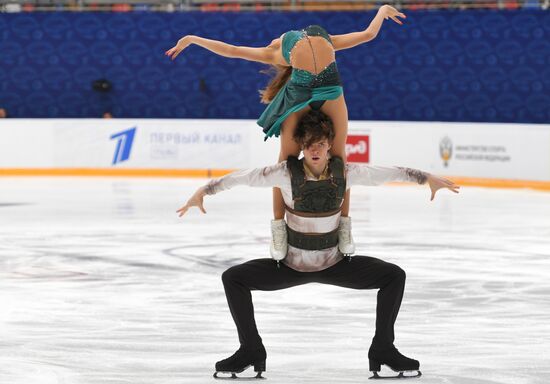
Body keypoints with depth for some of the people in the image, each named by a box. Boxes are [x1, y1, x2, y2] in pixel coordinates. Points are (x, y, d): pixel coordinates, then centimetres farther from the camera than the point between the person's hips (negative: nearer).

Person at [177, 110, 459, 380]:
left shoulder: (344, 172, -14)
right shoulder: (287, 172, -19)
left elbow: (389, 173, -7)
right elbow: (242, 178, -19)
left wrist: (428, 178, -7)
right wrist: (203, 191, -25)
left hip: (334, 264, 1)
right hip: (292, 264, -1)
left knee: (394, 276, -14)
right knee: (233, 278, -17)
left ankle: (383, 349, 1)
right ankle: (251, 350, -2)